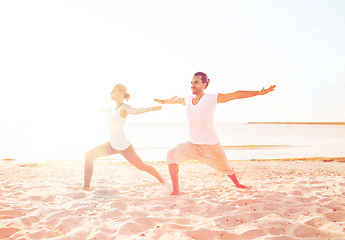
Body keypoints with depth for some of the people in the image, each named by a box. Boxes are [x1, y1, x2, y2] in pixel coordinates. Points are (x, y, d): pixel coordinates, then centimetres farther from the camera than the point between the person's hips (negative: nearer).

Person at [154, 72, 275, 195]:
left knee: (226, 168, 15)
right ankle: (176, 191, -11)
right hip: (192, 145, 3)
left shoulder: (212, 98, -9)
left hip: (211, 146, -3)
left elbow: (235, 95, -14)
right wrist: (164, 101, 44)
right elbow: (176, 99, 27)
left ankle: (237, 184, 50)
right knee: (172, 155, -20)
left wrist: (258, 92, -21)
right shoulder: (187, 100, 4)